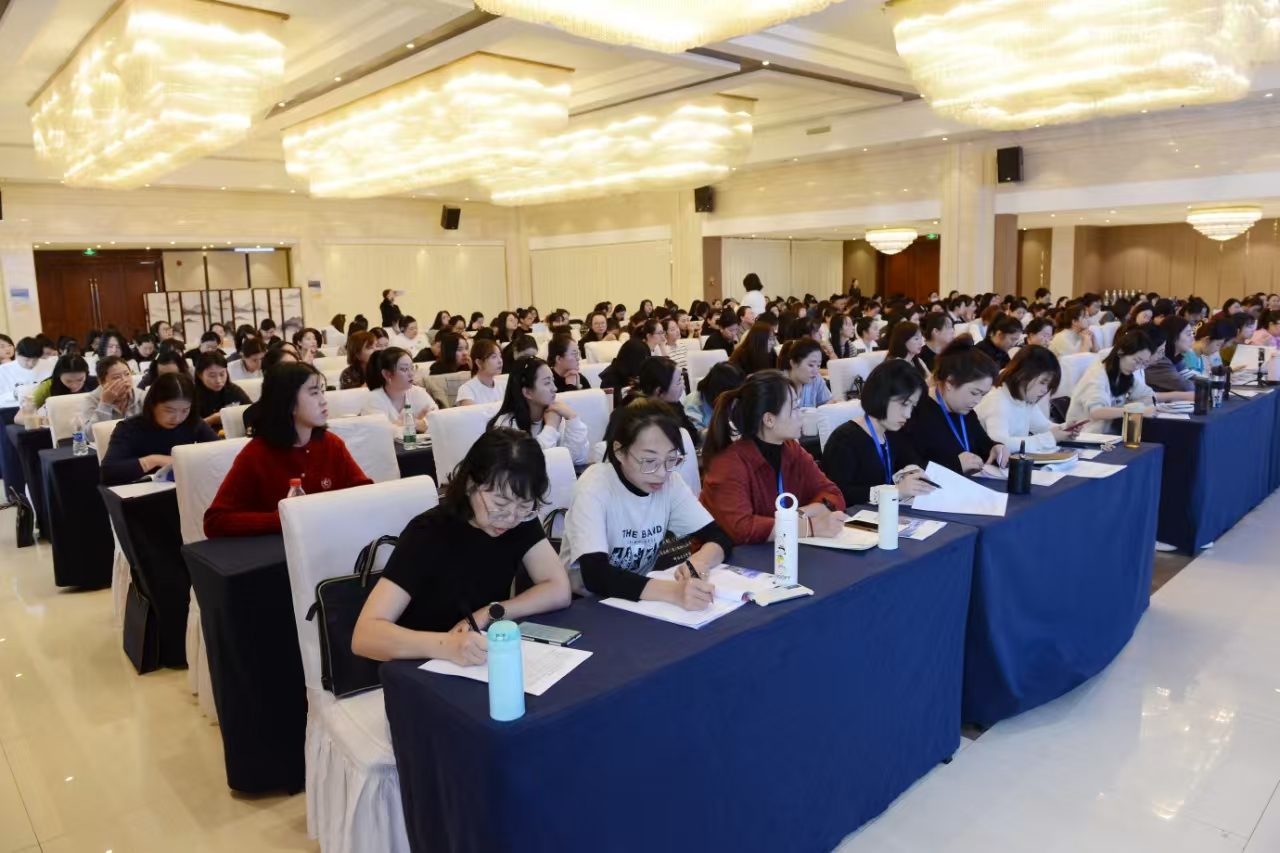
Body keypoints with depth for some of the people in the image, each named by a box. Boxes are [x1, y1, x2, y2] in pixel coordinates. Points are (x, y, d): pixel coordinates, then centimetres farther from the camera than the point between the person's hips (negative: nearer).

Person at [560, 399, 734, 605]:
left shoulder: (670, 481, -7)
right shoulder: (594, 487, -20)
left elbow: (720, 538, -5)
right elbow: (595, 575, -30)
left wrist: (698, 563, -26)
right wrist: (673, 591, -41)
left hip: (641, 599, 4)